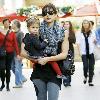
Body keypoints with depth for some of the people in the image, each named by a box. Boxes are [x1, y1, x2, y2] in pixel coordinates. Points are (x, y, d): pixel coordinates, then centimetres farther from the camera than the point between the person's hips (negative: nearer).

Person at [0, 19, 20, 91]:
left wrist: (18, 54, -7)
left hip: (10, 53, 0)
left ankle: (8, 85, 14)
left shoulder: (12, 33, 2)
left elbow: (15, 44, -1)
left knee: (8, 69, 5)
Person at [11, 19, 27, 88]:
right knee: (13, 67, 13)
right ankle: (23, 78, 27)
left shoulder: (20, 33, -11)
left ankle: (19, 83, 10)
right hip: (13, 53, 8)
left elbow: (21, 44, -15)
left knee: (18, 69, -1)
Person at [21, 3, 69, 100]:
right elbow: (23, 51, 2)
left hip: (54, 71, -1)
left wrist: (48, 59, -16)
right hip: (39, 70, 1)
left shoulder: (62, 33, 2)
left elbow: (64, 54, -5)